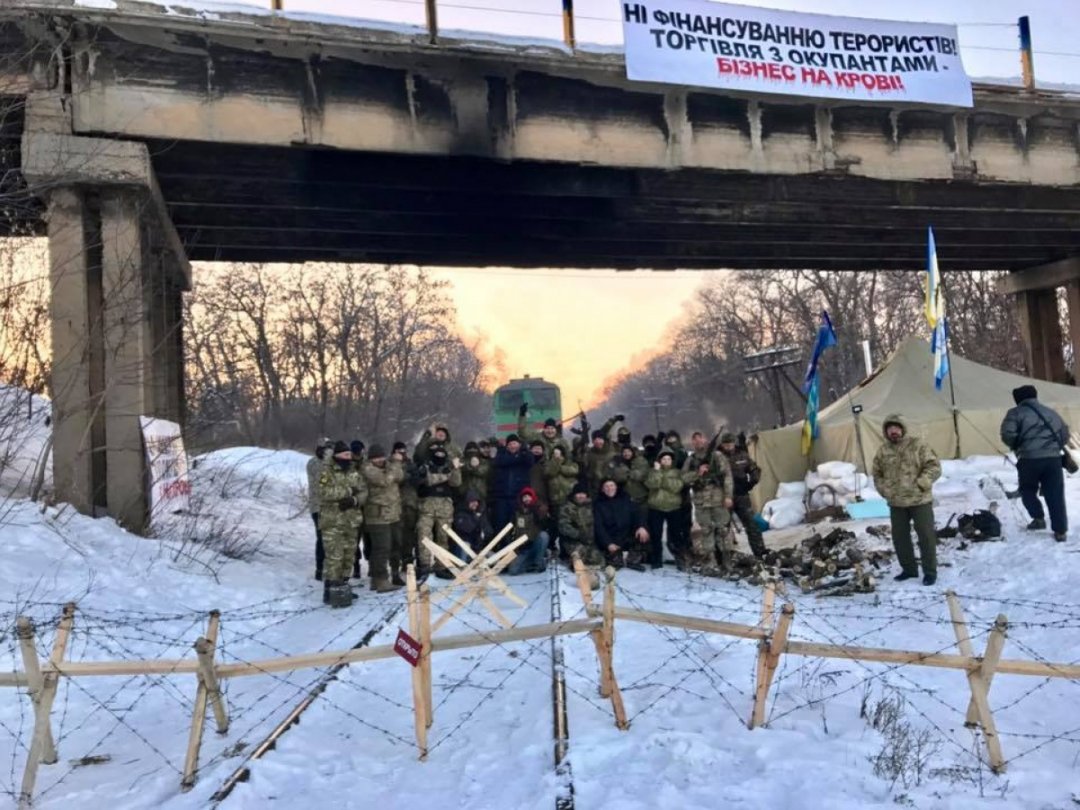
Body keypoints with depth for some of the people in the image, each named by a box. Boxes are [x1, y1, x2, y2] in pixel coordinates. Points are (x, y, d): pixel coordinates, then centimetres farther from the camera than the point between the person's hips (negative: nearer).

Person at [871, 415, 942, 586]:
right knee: (899, 536, 11)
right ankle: (909, 568, 26)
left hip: (919, 500, -4)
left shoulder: (917, 444, -7)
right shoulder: (882, 451, 5)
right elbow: (877, 474, 16)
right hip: (896, 503, 4)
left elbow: (934, 467, -9)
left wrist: (920, 484, -17)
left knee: (926, 536, 1)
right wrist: (885, 490, 2)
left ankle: (930, 571, 13)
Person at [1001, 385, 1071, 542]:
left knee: (1028, 490, 21)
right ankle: (1060, 531, 7)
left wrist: (1016, 446, 7)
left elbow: (1007, 434, -11)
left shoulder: (1015, 413, 2)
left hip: (1029, 458, -4)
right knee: (1055, 495, 7)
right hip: (1053, 458, 4)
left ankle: (1038, 518, 12)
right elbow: (1065, 434, 24)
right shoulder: (1051, 412, 19)